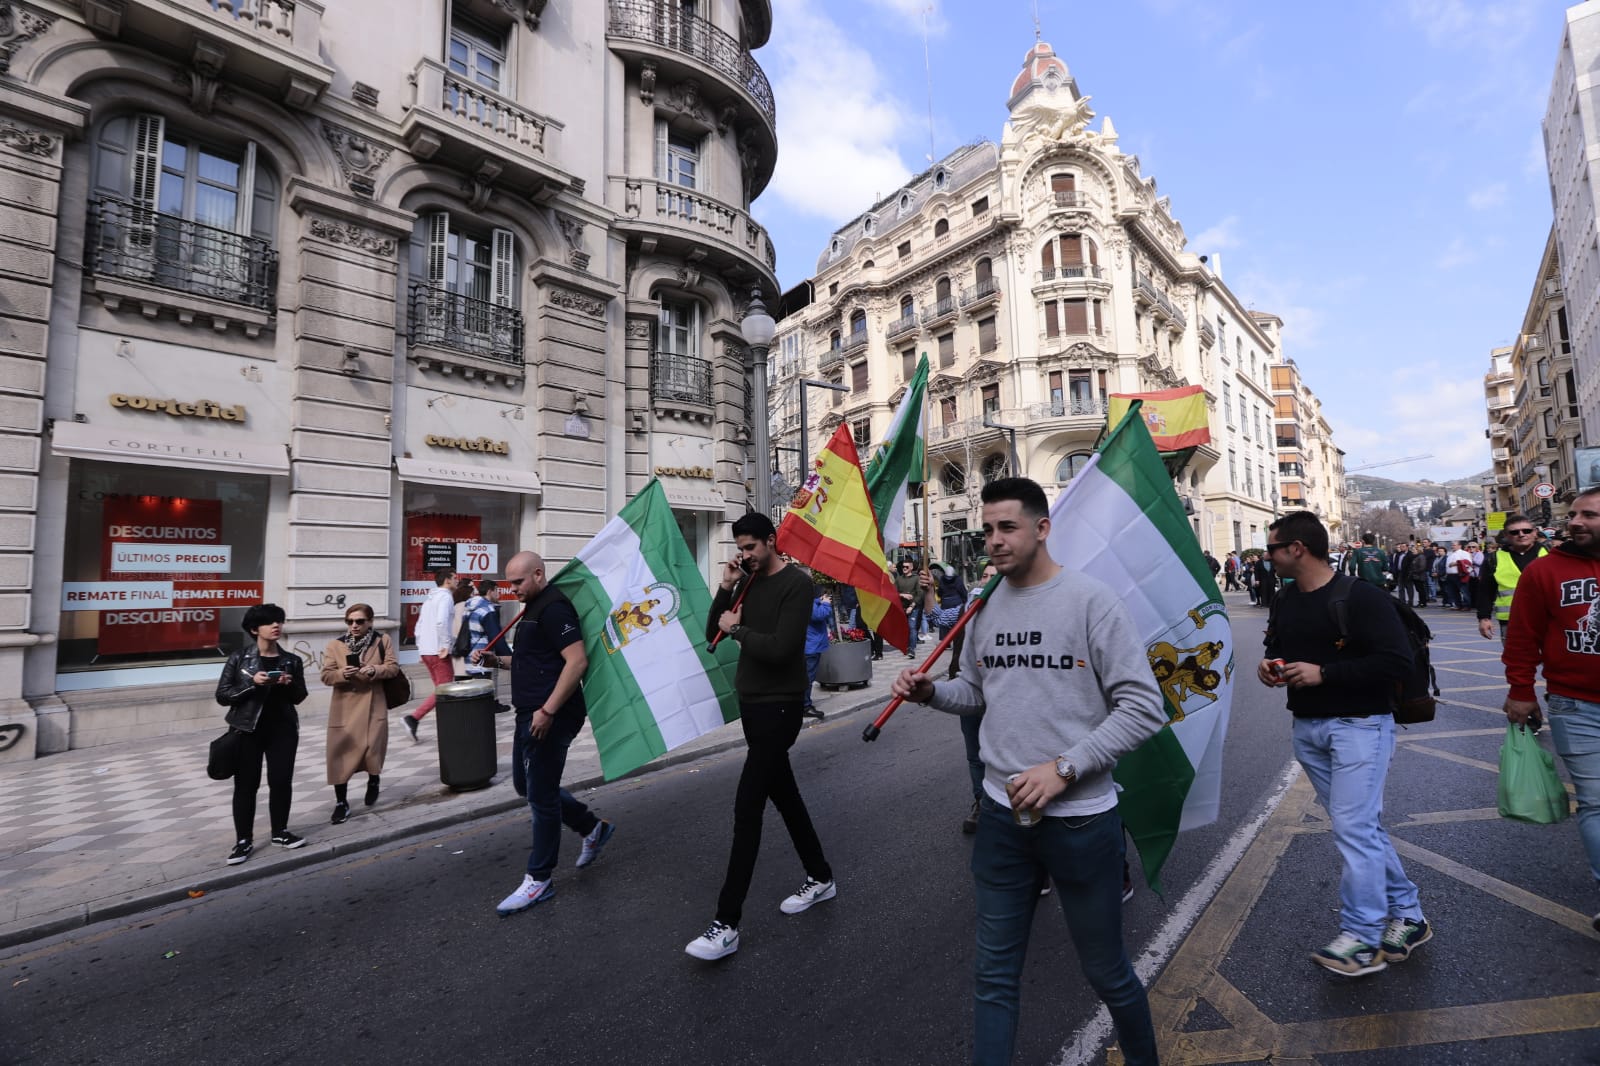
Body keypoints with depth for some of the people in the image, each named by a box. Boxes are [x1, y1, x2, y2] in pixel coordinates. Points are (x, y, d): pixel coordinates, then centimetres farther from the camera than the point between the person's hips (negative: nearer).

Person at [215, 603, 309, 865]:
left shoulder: (292, 660, 4)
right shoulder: (239, 659, -4)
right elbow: (222, 695, -6)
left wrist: (290, 685, -12)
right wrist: (252, 683, -20)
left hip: (283, 729, 2)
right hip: (248, 730, -2)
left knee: (281, 781, 6)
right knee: (246, 784, 3)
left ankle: (280, 832, 22)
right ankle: (244, 840, 15)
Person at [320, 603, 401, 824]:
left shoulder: (382, 641, 0)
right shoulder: (335, 645, 1)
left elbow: (393, 667, -3)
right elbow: (326, 675, -2)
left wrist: (375, 670, -22)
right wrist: (342, 673, -22)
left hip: (373, 705, 0)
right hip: (344, 707, 1)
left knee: (372, 747, 2)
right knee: (340, 752, 0)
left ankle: (373, 782, 35)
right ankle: (341, 802, 11)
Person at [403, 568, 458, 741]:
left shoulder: (430, 598, 19)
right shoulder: (445, 596, -10)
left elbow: (419, 626, 20)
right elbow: (441, 622, -25)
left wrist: (420, 646, 21)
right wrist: (446, 645, -19)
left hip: (426, 651, 9)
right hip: (438, 651, -9)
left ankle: (414, 718, 9)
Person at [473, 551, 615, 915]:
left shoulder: (553, 608, -16)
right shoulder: (534, 608, 16)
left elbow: (577, 660, -25)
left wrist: (548, 710, -25)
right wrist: (496, 658, 9)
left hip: (549, 717, -11)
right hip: (531, 715, 11)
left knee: (541, 795, 1)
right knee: (532, 785, 18)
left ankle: (539, 880, 16)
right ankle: (594, 829, 33)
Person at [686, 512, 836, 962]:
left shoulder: (796, 584, -16)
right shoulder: (749, 582, 8)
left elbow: (781, 649, -26)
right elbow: (713, 632, 7)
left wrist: (738, 629, -13)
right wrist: (725, 588, -6)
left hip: (778, 708, -8)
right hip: (751, 704, 9)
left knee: (747, 809, -8)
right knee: (784, 793, 18)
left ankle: (726, 924, 0)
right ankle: (820, 878, 36)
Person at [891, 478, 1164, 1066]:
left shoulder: (1091, 599, -13)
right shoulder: (984, 607, 2)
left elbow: (1143, 707, -14)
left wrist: (1064, 768, -20)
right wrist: (931, 691, -7)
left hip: (1080, 818, -3)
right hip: (1003, 815, 4)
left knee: (1107, 972, 19)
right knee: (994, 974, 15)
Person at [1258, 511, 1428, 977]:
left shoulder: (1359, 597, -15)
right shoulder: (1284, 602, 8)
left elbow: (1398, 661, -20)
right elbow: (1277, 647, 21)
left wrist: (1323, 673, -24)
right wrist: (1268, 664, -2)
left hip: (1359, 726, -7)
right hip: (1307, 728, 8)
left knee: (1353, 829, -6)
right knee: (1362, 828, 16)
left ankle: (1361, 940, 6)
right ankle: (1407, 917, 31)